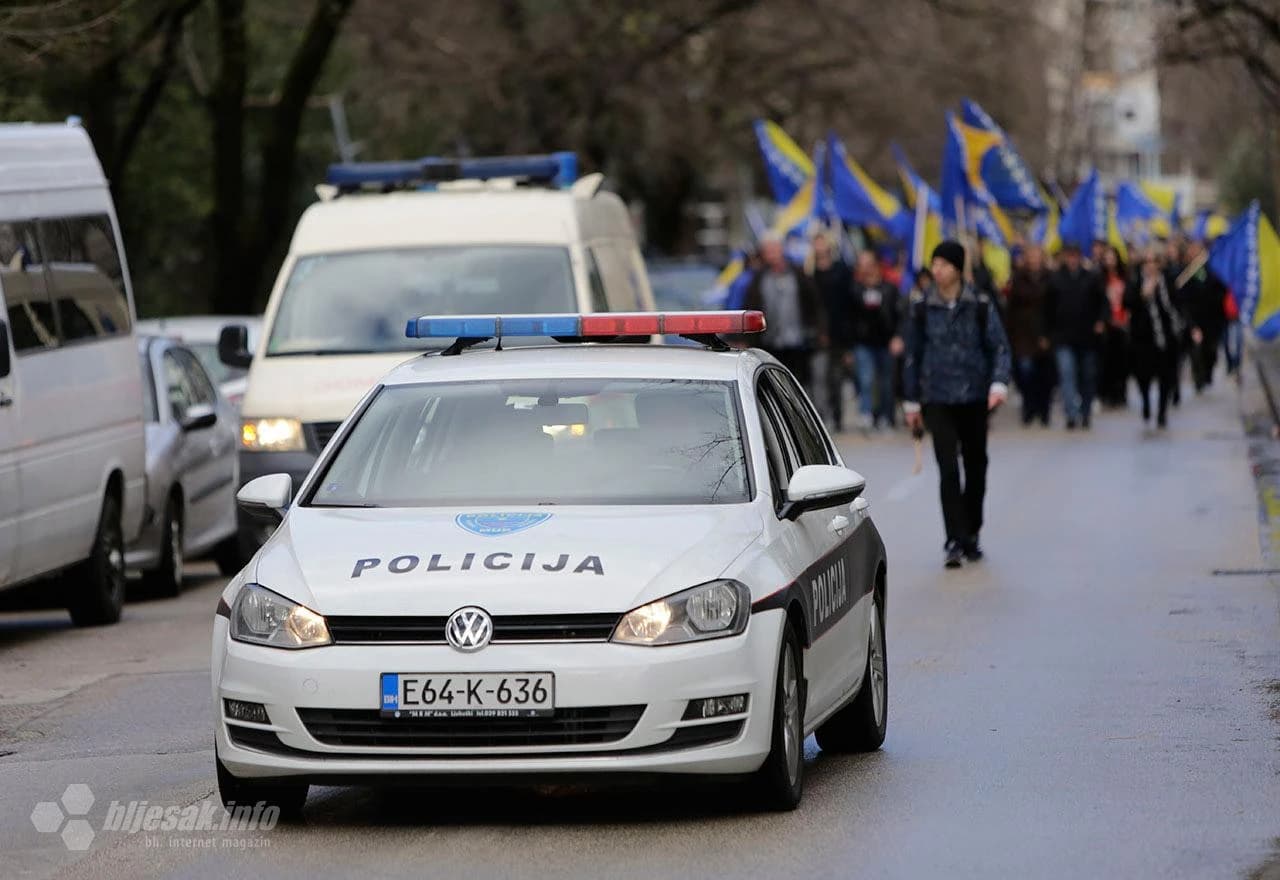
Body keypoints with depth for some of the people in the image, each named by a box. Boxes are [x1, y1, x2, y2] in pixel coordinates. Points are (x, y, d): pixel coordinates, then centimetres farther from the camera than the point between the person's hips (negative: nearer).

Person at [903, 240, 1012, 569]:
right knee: (948, 469, -12)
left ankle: (971, 534, 27)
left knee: (976, 467, 11)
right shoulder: (922, 309, 0)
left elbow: (999, 347, -1)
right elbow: (914, 355, 8)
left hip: (974, 398, 1)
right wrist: (912, 402, 10)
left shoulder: (981, 307, -1)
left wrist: (999, 383, -17)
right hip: (938, 400, -1)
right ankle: (955, 541, -13)